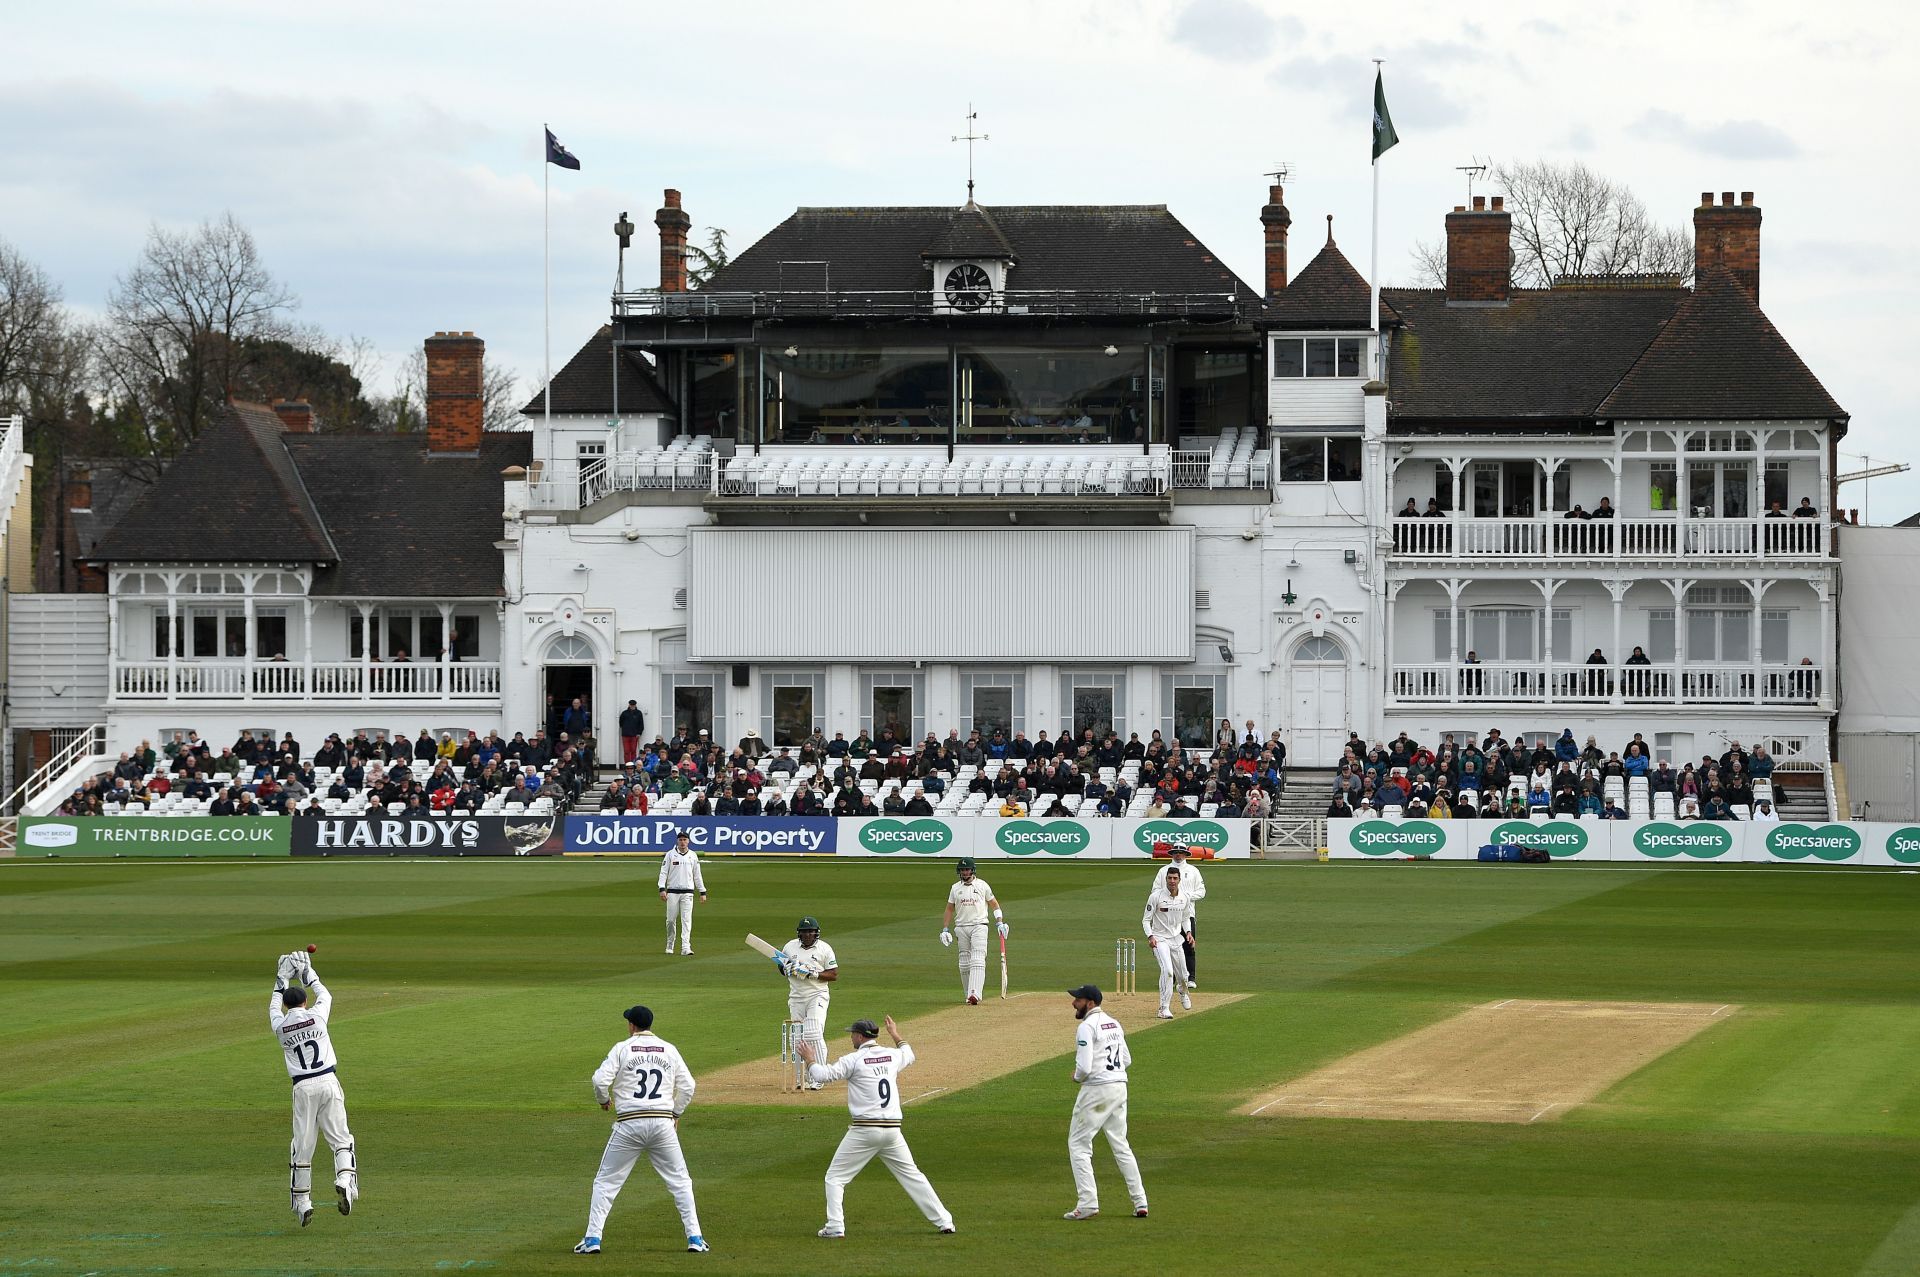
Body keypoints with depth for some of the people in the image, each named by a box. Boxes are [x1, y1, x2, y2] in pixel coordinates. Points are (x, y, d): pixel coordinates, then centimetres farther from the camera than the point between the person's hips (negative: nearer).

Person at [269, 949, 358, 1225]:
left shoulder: (280, 1026, 6)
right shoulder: (316, 1015, 3)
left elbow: (274, 1007, 29)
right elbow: (325, 995, 26)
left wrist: (282, 981, 38)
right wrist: (308, 974, 38)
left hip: (303, 1088, 1)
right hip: (328, 1082, 0)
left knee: (302, 1145, 5)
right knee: (340, 1138, 1)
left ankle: (302, 1201, 9)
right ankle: (345, 1178, -24)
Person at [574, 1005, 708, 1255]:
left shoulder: (622, 1049, 0)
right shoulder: (669, 1050, 9)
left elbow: (600, 1080, -8)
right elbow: (687, 1086, 7)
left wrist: (604, 1100, 12)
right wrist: (676, 1113, 21)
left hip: (629, 1124, -2)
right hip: (663, 1123, 2)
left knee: (605, 1182, 7)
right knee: (679, 1181, 12)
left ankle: (592, 1238, 0)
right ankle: (695, 1238, 6)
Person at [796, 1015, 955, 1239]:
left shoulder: (854, 1059, -7)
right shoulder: (892, 1056, 9)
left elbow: (822, 1075, -12)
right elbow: (909, 1055, 33)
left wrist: (810, 1059, 6)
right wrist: (896, 1035, 48)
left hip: (863, 1131, -5)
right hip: (892, 1130, 5)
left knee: (835, 1178, 5)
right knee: (911, 1175, 13)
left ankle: (835, 1226, -7)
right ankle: (943, 1221, 10)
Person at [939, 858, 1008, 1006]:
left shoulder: (982, 885, 4)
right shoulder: (956, 888, 10)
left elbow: (994, 904, 11)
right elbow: (949, 909, 14)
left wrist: (1000, 922, 0)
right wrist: (945, 930, 7)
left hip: (979, 926, -3)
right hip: (961, 927, 3)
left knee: (977, 960, -16)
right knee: (964, 963, 3)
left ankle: (975, 994, -28)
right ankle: (968, 995, 13)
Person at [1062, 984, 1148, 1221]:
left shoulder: (1086, 1027, -13)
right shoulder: (1114, 1023, 14)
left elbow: (1084, 1067, -20)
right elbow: (1127, 1060, 18)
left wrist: (1077, 1076, 1)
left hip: (1096, 1087, -8)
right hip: (1120, 1087, 8)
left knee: (1078, 1144, 0)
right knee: (1120, 1145, 15)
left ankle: (1088, 1203, -8)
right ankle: (1140, 1202, 12)